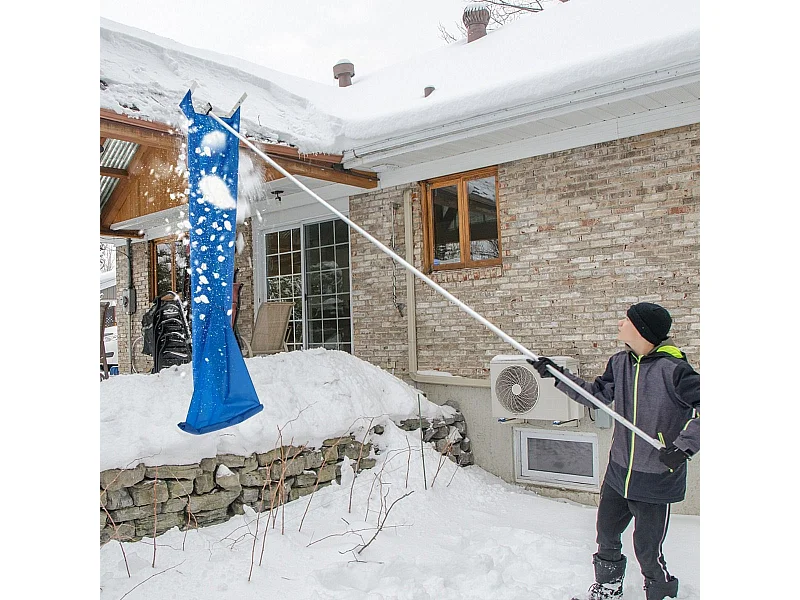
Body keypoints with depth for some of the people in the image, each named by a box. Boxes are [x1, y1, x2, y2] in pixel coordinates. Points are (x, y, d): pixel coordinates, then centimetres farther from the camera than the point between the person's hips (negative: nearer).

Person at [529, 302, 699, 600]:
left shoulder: (672, 368, -22)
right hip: (618, 471, 7)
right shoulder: (620, 363, -1)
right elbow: (596, 395, 11)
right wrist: (558, 375, 6)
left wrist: (684, 446, -27)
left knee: (647, 550, 4)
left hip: (656, 478, -7)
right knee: (606, 535, 21)